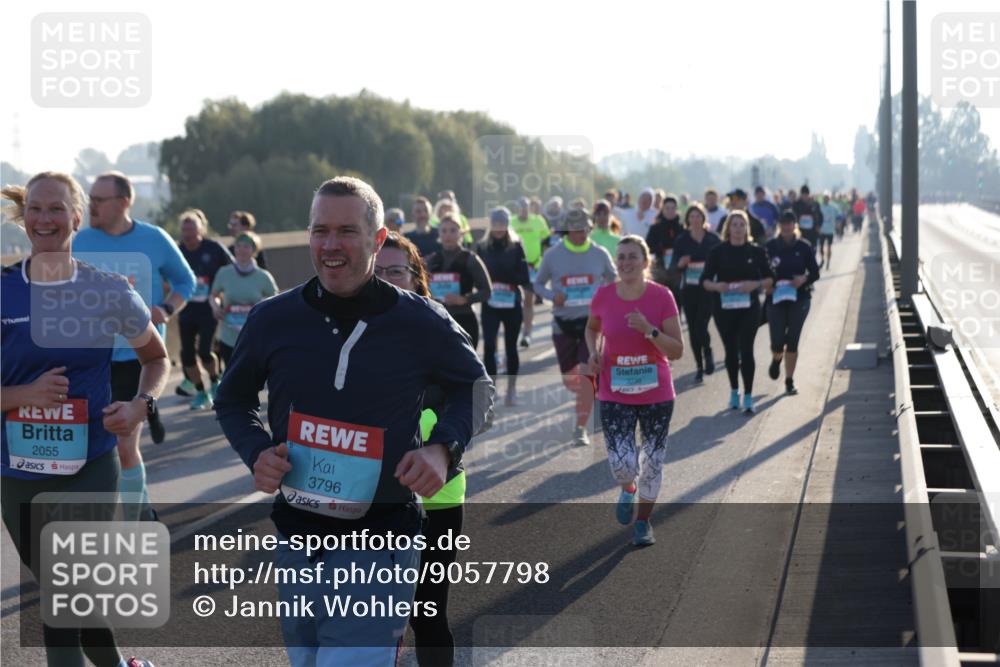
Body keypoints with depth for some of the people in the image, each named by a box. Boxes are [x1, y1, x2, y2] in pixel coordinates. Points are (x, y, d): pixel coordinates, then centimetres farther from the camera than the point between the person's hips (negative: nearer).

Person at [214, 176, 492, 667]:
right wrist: (256, 451, -7)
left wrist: (444, 448, -9)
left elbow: (476, 388, 9)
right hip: (296, 538, 4)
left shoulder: (421, 324, -8)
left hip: (380, 545, -4)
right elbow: (233, 401, 13)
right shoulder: (272, 319, -2)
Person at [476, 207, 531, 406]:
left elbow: (524, 278, -4)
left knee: (511, 346, 11)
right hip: (490, 305, 0)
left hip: (512, 305, 0)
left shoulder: (516, 247, 0)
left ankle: (511, 389, 25)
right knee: (489, 346, -11)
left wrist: (499, 276, -18)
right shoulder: (482, 247, 3)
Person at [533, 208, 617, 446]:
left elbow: (614, 281, 14)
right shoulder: (553, 255, 0)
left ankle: (581, 429, -9)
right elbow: (538, 284, 9)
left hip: (592, 321, -1)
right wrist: (553, 296, -11)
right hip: (563, 322, 1)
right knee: (569, 380, 8)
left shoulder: (600, 254, 1)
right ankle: (588, 399, 42)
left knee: (586, 376, -14)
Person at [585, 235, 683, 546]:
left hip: (656, 394, 0)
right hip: (615, 395, 0)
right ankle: (629, 489, 28)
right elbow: (592, 328, 17)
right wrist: (593, 354, -2)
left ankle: (643, 521, 31)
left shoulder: (662, 297, -10)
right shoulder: (603, 296, -5)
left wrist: (648, 330, -25)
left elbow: (677, 351, -10)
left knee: (652, 462, 9)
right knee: (621, 466, -9)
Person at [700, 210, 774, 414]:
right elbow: (705, 280, 0)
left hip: (749, 307, -1)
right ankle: (734, 391, 30)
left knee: (746, 350, -9)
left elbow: (770, 278, 4)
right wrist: (717, 286, -21)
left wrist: (756, 284, -15)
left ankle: (748, 397, -6)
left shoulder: (756, 251, 2)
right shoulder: (718, 251, 1)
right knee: (731, 350, 11)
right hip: (725, 307, 1)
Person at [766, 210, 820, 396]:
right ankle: (776, 359, 32)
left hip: (799, 299, 0)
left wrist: (804, 279, -16)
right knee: (777, 342, -5)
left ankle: (790, 381, 12)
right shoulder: (770, 247, -2)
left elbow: (815, 273, 4)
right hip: (775, 298, 0)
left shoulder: (803, 247, -1)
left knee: (792, 342, -1)